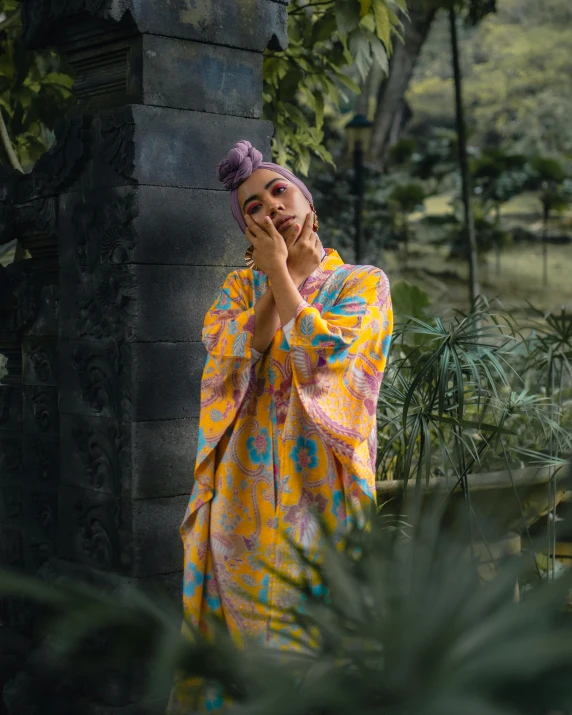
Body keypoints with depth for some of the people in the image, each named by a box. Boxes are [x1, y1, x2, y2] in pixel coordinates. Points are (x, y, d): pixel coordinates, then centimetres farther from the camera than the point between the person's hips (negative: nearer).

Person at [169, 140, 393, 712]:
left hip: (320, 488, -2)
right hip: (247, 491, 3)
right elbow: (228, 354, -7)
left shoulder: (363, 283, 3)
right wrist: (276, 277, -6)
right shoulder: (240, 287, 12)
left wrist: (281, 273, -8)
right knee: (243, 628, 7)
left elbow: (324, 353, -15)